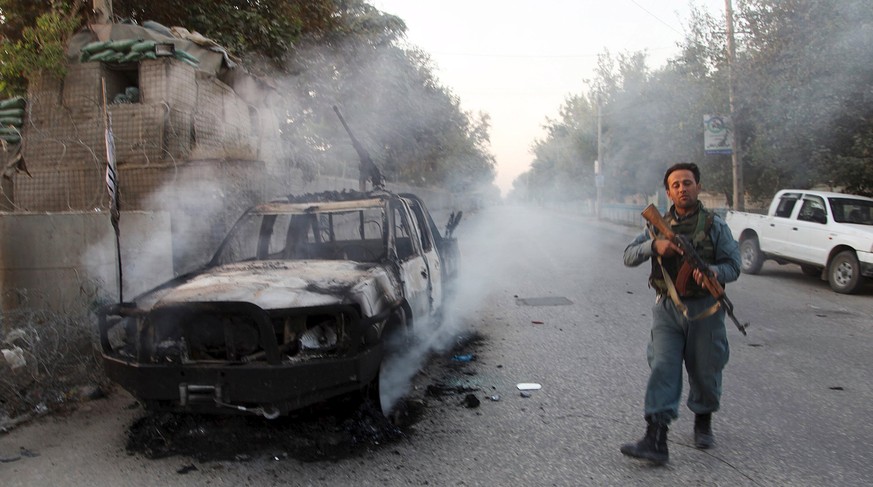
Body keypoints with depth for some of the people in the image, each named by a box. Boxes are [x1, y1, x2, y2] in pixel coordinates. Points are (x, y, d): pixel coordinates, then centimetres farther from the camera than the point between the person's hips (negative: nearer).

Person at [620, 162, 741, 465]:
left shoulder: (715, 226, 1)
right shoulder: (658, 226, 8)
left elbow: (733, 265, -3)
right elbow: (629, 256, 1)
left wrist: (714, 272, -25)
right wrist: (654, 245, -18)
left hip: (704, 309, -1)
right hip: (667, 308, 1)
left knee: (705, 372, 12)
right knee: (662, 369, -8)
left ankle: (703, 421, 39)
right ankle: (655, 440, -12)